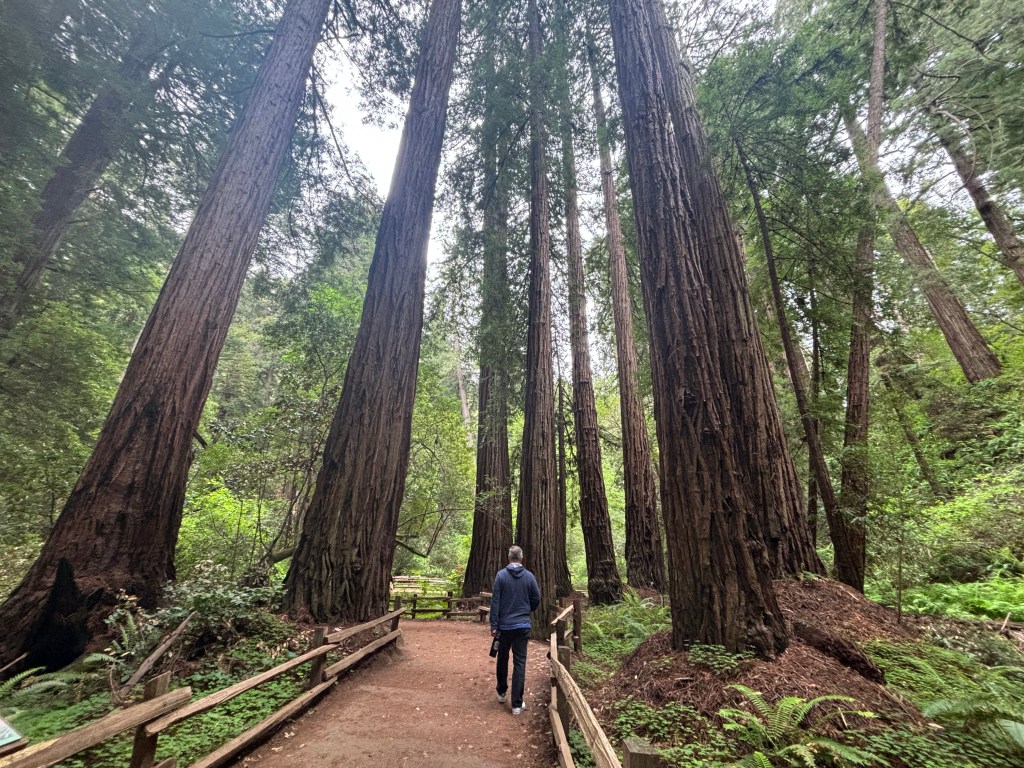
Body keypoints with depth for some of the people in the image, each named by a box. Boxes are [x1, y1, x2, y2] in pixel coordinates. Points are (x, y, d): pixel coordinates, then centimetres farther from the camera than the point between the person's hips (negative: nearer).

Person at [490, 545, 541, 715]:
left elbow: (495, 601, -10)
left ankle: (501, 692, 35)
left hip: (504, 625, 0)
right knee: (520, 663, 6)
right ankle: (517, 703, 7)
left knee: (502, 659, 19)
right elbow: (537, 599, 4)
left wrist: (493, 625, -5)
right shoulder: (529, 576, -3)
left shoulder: (501, 575, -8)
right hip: (523, 625, 0)